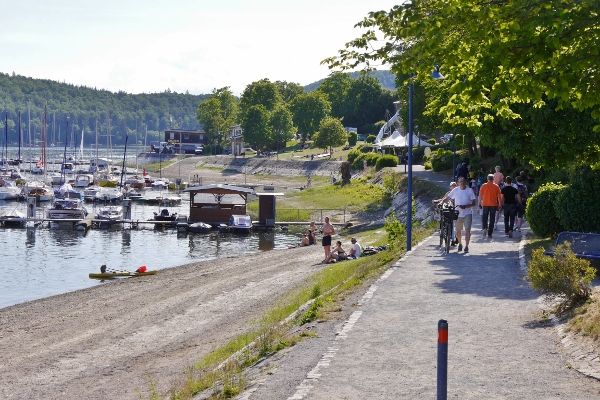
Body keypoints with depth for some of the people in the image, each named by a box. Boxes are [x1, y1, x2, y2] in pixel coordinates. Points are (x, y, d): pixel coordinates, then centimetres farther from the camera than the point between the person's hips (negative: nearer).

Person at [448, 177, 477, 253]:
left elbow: (474, 203, -6)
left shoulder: (469, 190, -4)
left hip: (467, 213, -2)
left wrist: (466, 206, -22)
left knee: (467, 230, -11)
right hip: (458, 213, 2)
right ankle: (460, 244, 33)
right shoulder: (455, 190, 1)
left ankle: (466, 246, -5)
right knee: (458, 231, 10)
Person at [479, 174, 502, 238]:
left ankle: (484, 228, -16)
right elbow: (499, 196, 0)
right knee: (492, 219, 6)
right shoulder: (496, 186, -1)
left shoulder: (483, 186, -1)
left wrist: (480, 202, 8)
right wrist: (500, 204, 7)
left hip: (485, 204, 0)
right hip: (493, 205, 0)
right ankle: (490, 234, 7)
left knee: (484, 217, 11)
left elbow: (480, 195, -1)